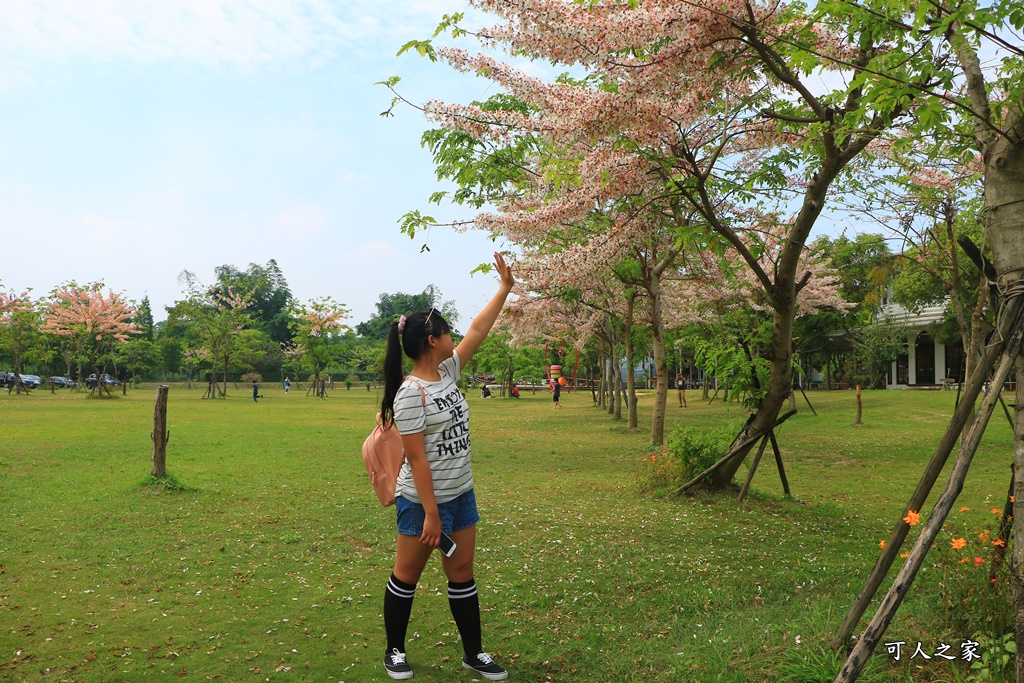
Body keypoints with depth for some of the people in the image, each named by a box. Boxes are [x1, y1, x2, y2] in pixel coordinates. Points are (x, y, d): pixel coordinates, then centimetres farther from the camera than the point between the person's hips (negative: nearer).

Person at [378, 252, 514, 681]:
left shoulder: (447, 372, 3)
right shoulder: (411, 393, -21)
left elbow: (477, 332, 10)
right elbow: (417, 458, -22)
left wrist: (505, 288, 11)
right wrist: (431, 514, -21)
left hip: (461, 496, 8)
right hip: (422, 500, -8)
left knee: (462, 575, 15)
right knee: (407, 576, 11)